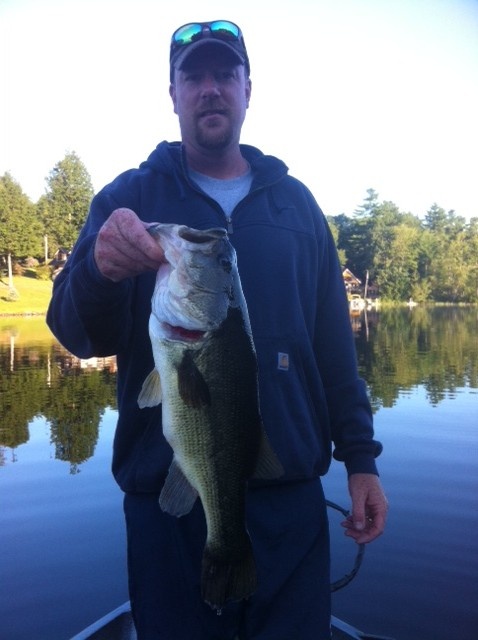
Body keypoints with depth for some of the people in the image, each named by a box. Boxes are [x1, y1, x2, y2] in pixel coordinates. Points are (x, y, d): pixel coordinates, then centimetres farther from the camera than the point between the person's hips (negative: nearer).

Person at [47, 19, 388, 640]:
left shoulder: (295, 200, 7)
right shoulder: (128, 197, 2)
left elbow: (334, 341, 6)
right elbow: (75, 332, -9)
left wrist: (361, 457, 2)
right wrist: (100, 270, -31)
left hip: (289, 491, 2)